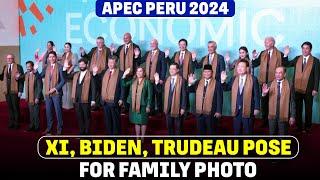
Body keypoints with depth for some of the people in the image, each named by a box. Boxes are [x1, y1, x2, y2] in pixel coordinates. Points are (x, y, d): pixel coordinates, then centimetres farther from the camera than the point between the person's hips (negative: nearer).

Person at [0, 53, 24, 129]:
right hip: (7, 91, 5)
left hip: (15, 91, -5)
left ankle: (16, 123, 11)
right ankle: (11, 123, 16)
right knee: (10, 107, 9)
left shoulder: (18, 67, -5)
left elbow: (22, 79, -8)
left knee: (15, 107, 2)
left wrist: (20, 91, -13)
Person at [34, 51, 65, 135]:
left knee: (58, 111, 2)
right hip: (47, 93, 5)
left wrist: (55, 88, -14)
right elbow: (40, 77, 8)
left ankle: (59, 129, 13)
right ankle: (48, 128, 23)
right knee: (48, 111, 11)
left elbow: (63, 80, -8)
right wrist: (35, 70, -8)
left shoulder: (60, 67, -5)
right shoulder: (46, 67, 10)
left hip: (56, 93, -5)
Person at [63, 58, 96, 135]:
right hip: (77, 100, 6)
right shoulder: (76, 74, 13)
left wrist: (93, 99, -13)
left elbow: (93, 88, -9)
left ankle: (86, 133, 15)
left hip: (86, 100, -6)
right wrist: (65, 68, 0)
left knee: (86, 117, 5)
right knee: (79, 117, 13)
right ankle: (81, 132, 24)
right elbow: (66, 77, 16)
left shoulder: (90, 75, -7)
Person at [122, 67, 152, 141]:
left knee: (143, 121, 5)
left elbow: (149, 95, -7)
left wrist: (148, 106, -11)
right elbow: (124, 84, -1)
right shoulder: (133, 81, 8)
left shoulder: (147, 82, -5)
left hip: (143, 105, -4)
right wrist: (124, 75, -10)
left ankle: (142, 137, 18)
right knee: (136, 121, 12)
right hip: (134, 105, 4)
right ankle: (137, 137, 22)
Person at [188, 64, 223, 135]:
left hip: (211, 113, -4)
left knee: (211, 132, 8)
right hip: (199, 112, 4)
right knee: (200, 131, 13)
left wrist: (218, 111, -12)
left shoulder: (217, 84, -5)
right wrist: (190, 83, -11)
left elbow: (219, 99, -7)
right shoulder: (198, 82, 8)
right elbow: (190, 90, 8)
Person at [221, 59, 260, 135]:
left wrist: (256, 108, -10)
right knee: (236, 131, 12)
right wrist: (223, 81, -7)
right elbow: (226, 88, 11)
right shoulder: (234, 79, 7)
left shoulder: (253, 79, -5)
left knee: (248, 132, 7)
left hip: (248, 110, -4)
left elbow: (256, 95, -6)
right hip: (236, 110, 4)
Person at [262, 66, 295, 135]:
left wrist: (292, 116, -5)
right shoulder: (270, 85, 1)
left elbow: (292, 102, -4)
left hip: (283, 116, -2)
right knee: (272, 134, 13)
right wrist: (264, 93, -22)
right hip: (272, 115, 2)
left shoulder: (289, 86, -6)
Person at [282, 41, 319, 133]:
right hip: (297, 88, 2)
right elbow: (287, 64, 1)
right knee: (298, 109, 8)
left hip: (308, 89, -2)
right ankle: (299, 126, 17)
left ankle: (307, 127, 19)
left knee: (308, 109, 8)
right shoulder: (297, 59, 8)